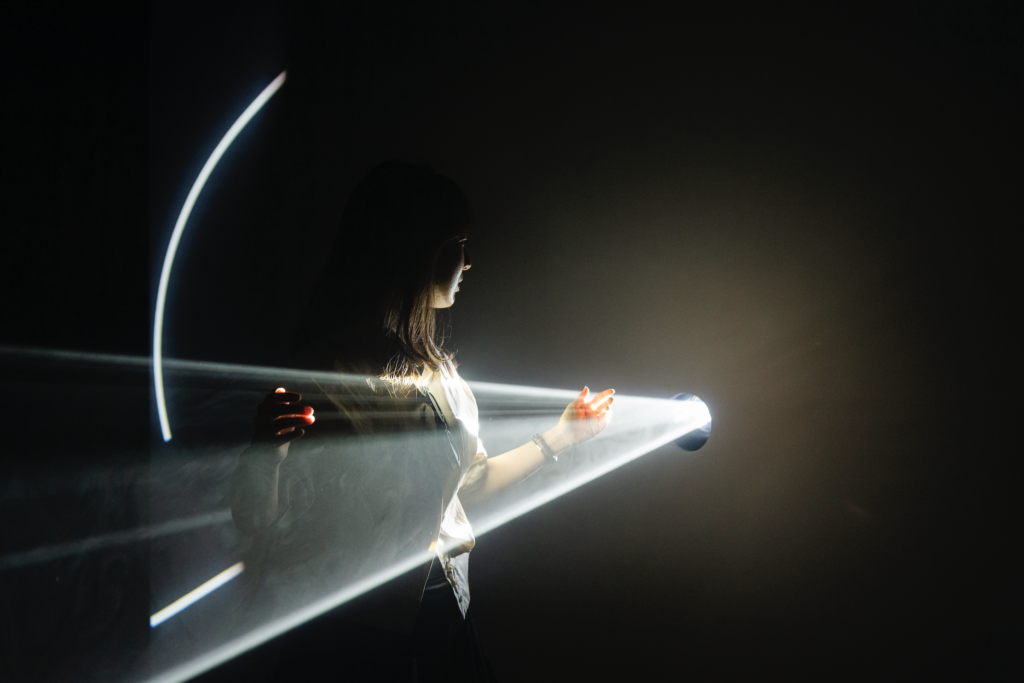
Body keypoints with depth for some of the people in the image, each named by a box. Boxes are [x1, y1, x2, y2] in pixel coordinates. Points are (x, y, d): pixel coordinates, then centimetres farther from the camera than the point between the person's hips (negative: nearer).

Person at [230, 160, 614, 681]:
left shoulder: (436, 366, 6)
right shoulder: (330, 369, -18)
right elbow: (259, 517, -18)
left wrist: (560, 435, 21)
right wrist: (267, 449, -40)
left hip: (442, 599, 7)